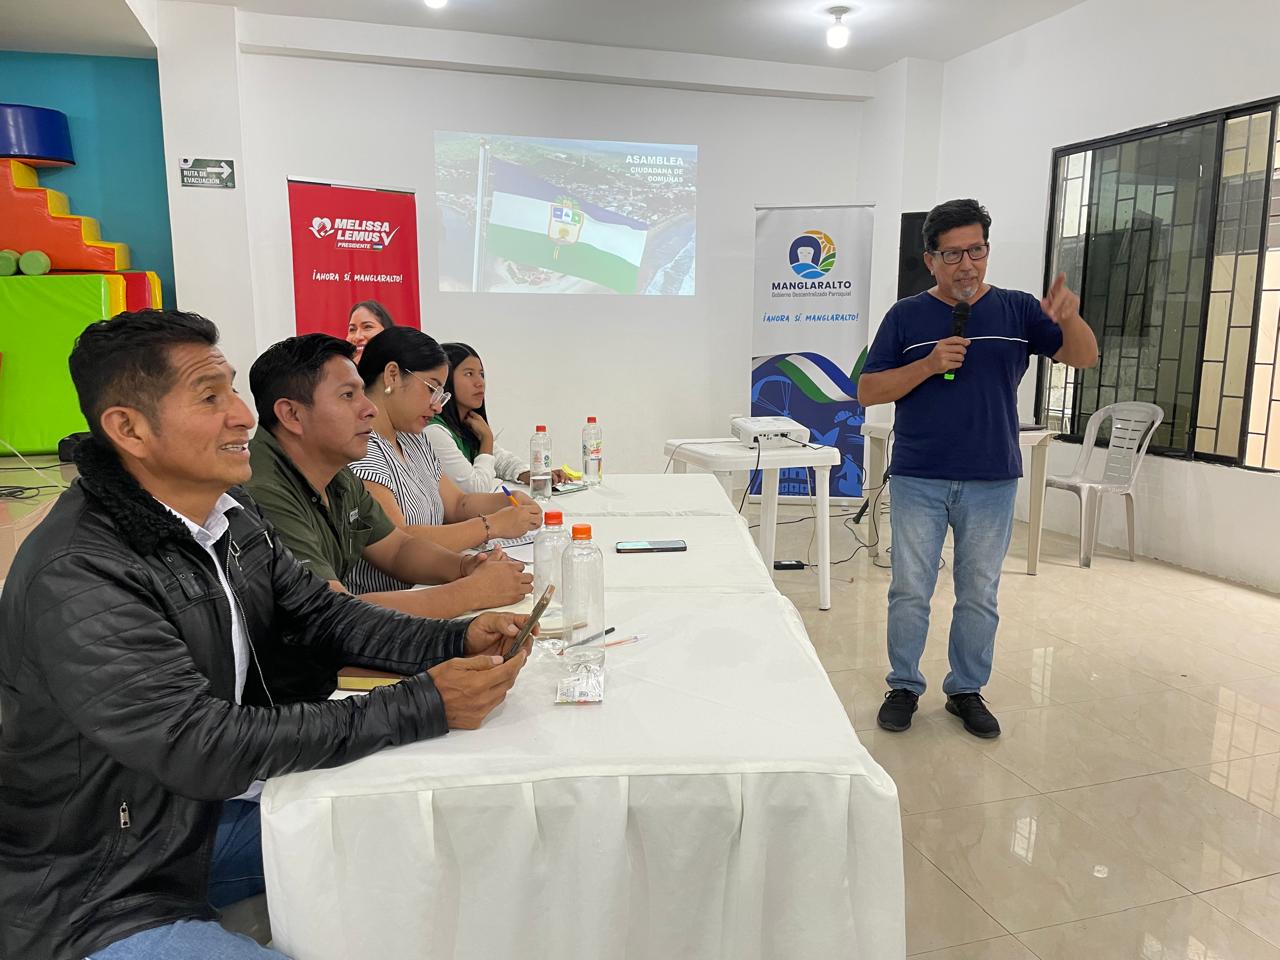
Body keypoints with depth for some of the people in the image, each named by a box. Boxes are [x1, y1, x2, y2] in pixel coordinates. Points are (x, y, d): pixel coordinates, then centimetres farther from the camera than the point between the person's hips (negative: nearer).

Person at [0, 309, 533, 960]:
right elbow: (203, 747, -32)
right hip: (98, 904, -8)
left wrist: (456, 640, -13)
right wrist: (422, 707, -31)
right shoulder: (74, 579, -30)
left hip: (202, 819, 8)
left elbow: (319, 613, 4)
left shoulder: (232, 516, -3)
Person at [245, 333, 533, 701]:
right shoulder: (263, 494, -25)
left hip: (327, 666, 9)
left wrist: (466, 566, -6)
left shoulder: (339, 478, 6)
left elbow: (398, 549, 16)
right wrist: (473, 591, -21)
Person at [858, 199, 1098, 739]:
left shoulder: (1017, 310, 3)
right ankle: (904, 686, 23)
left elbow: (1083, 358, -3)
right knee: (910, 592, 6)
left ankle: (967, 690, 27)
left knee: (979, 595, 11)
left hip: (992, 481, 1)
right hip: (918, 480, -1)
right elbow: (868, 392, -4)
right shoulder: (906, 316, 0)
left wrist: (1070, 318, -24)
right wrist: (928, 364, -19)